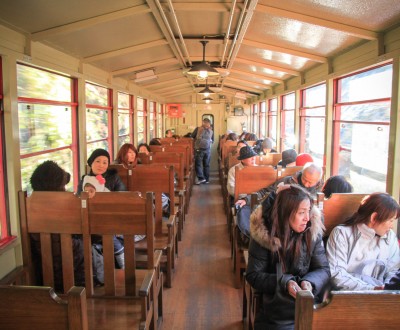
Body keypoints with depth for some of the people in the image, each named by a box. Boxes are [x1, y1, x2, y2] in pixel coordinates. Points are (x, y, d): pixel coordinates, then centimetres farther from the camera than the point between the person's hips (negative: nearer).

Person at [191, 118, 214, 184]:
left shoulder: (198, 129, -4)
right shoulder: (211, 131, 5)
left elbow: (192, 137, 2)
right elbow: (212, 141, 14)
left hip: (199, 149, -3)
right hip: (208, 149, 3)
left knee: (198, 164, 2)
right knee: (206, 165, 11)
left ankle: (201, 178, -9)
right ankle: (207, 179, 14)